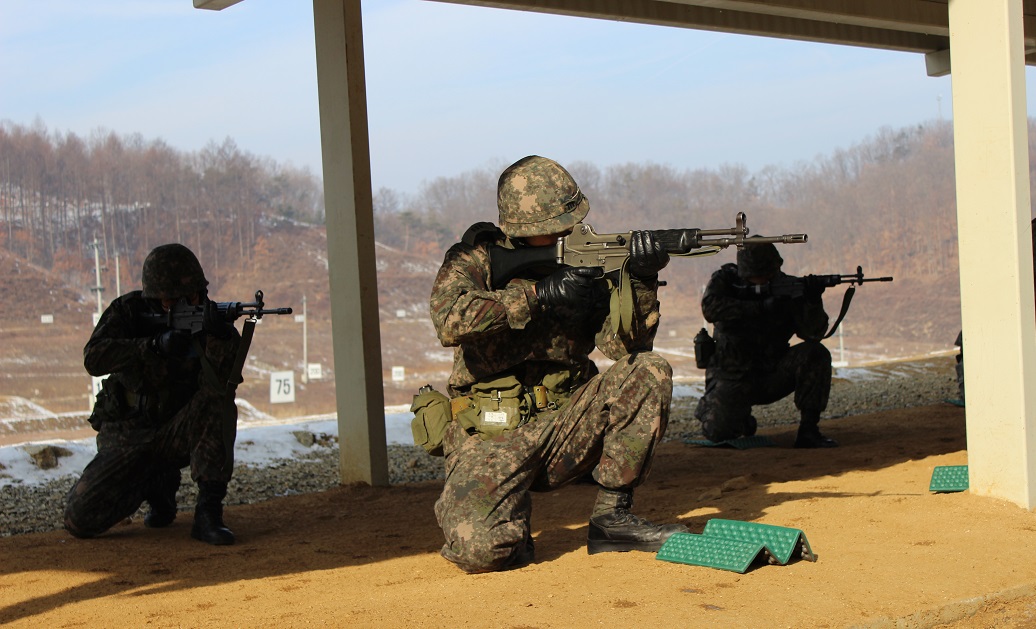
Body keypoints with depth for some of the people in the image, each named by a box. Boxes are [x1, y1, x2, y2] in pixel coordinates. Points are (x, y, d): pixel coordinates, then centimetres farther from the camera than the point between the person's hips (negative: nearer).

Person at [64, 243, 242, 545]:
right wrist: (155, 345, -36)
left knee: (218, 401, -32)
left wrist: (218, 339, -45)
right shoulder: (129, 311, -7)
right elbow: (94, 358, -24)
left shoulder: (212, 320, -10)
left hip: (181, 433, -1)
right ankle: (156, 486, 16)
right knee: (81, 518, -14)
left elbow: (222, 382, -26)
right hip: (128, 437, 1)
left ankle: (208, 511, -26)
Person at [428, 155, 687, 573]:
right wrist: (538, 293, -25)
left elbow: (626, 345, -5)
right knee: (480, 549, -28)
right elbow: (449, 320, -25)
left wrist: (642, 282, -21)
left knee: (649, 372, -17)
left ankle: (613, 518, -7)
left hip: (564, 427, 4)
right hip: (492, 439, -4)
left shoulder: (582, 262, 5)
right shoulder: (475, 259, -4)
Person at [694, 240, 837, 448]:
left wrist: (813, 302, -33)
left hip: (772, 373, 2)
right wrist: (762, 307, -33)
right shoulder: (725, 279, -8)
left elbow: (813, 333, -12)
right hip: (732, 378, -2)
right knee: (718, 431, -23)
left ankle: (808, 431, -15)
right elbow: (710, 308, -29)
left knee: (815, 353, -22)